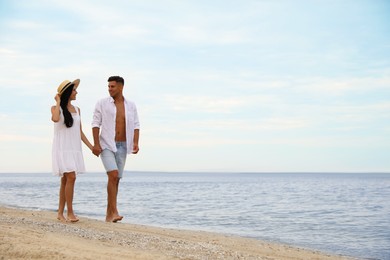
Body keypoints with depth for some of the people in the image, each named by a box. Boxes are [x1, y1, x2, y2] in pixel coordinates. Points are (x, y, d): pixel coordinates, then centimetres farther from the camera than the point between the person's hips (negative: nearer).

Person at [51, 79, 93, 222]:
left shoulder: (77, 110, 12)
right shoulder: (56, 108, -2)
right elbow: (55, 119, -26)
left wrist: (91, 147, 7)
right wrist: (58, 102, -12)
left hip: (74, 149, 5)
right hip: (62, 148, -5)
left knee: (65, 180, 7)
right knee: (71, 177, -17)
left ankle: (60, 213, 13)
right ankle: (70, 212, -10)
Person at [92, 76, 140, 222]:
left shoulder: (131, 106, 6)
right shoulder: (102, 104, -3)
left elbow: (136, 126, 4)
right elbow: (96, 124, -6)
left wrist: (136, 143, -12)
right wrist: (96, 144, -15)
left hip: (122, 146, 4)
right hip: (106, 145, -4)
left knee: (116, 179, 6)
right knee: (113, 175, -21)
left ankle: (109, 213, 15)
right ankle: (114, 212, -20)